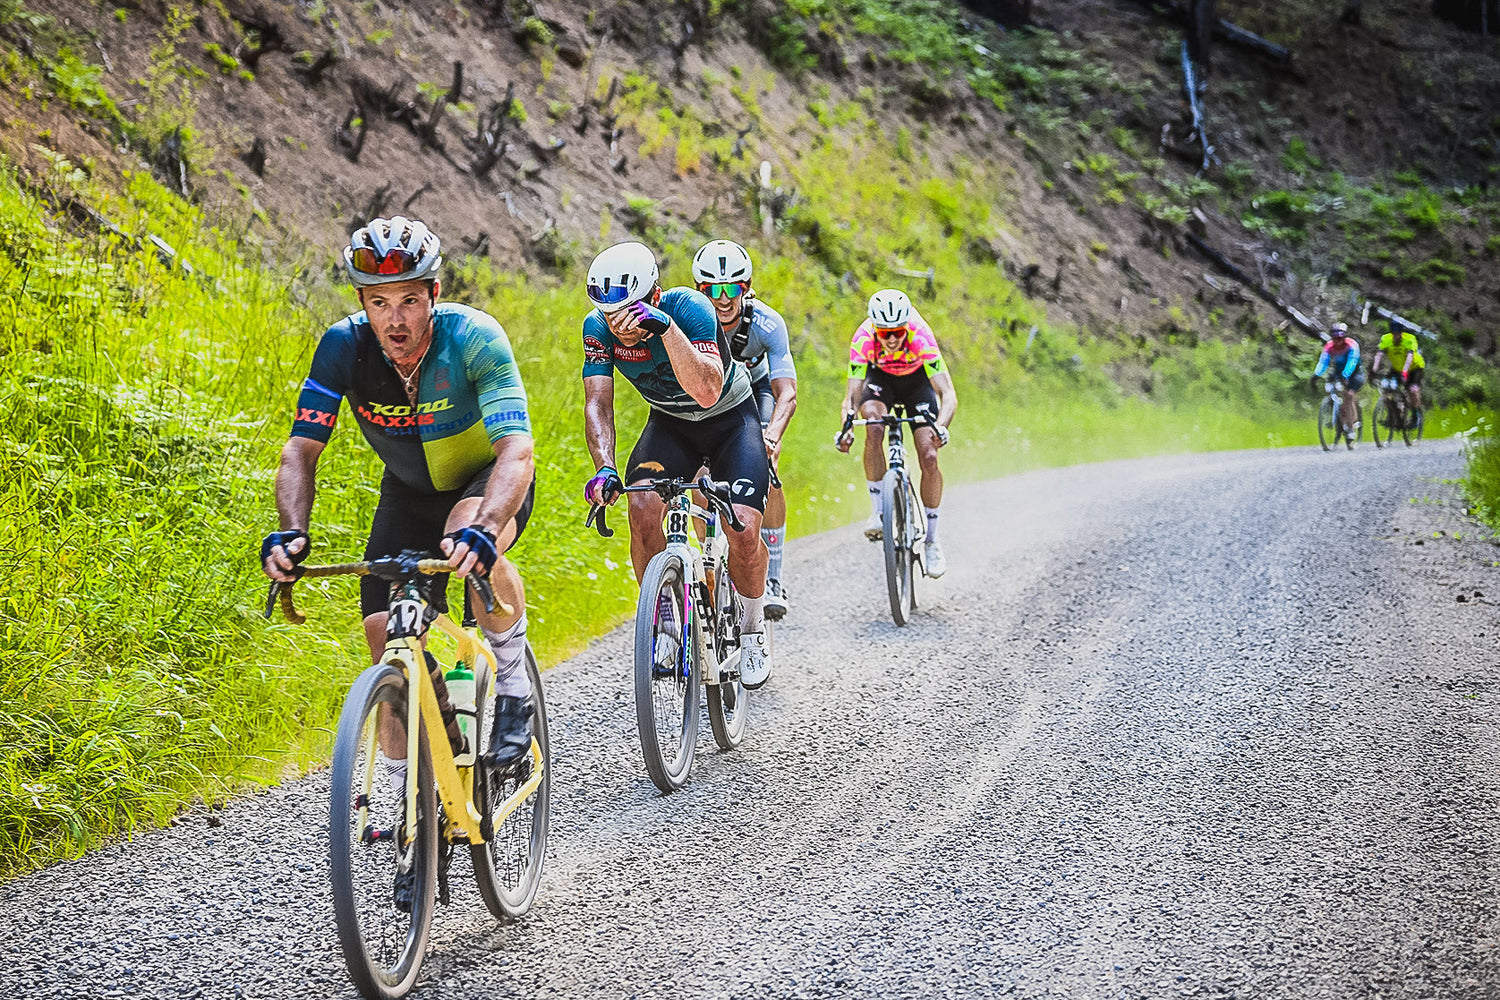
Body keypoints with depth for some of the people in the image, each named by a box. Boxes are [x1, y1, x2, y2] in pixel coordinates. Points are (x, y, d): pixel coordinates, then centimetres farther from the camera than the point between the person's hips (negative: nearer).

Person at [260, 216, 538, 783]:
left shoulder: (474, 338, -31)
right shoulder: (344, 345, -23)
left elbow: (515, 451, -41)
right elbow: (302, 448, -23)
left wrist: (482, 529, -59)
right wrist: (291, 532, -41)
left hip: (487, 481, -3)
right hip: (409, 492, 4)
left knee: (470, 537, -37)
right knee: (386, 631, -12)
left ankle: (513, 687, -15)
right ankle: (410, 796, 3)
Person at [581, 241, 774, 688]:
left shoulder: (688, 307, -33)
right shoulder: (599, 327, -20)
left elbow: (707, 391, -45)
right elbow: (598, 402, -23)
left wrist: (665, 325, -54)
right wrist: (605, 468, -39)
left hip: (730, 418, -3)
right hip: (670, 423, 3)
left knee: (742, 530, -20)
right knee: (643, 509, -23)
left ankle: (753, 628, 7)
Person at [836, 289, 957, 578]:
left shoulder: (921, 338, -37)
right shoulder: (863, 340, -33)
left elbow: (948, 395, -40)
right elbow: (852, 394, -32)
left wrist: (941, 425, -58)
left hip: (917, 381, 0)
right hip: (880, 378, 1)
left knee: (929, 458, -13)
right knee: (874, 426, -32)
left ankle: (932, 540, 3)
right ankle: (878, 511, -20)